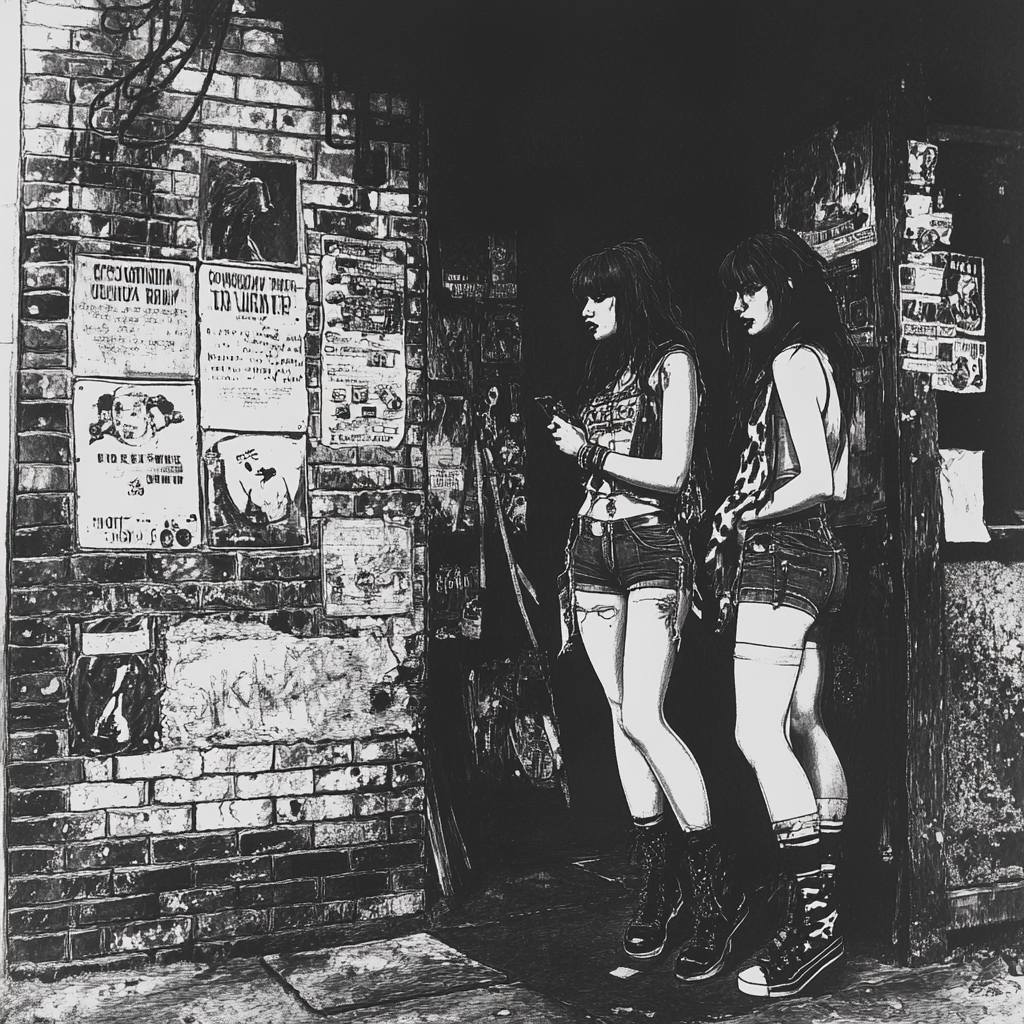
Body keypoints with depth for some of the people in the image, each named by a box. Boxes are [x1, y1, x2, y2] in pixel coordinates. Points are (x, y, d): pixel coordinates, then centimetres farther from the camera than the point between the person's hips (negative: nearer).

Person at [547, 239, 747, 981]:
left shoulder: (672, 362, -2)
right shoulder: (603, 370, 18)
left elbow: (672, 472, -11)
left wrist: (590, 451, -7)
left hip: (654, 548, -7)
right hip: (594, 549, 7)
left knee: (642, 717, -16)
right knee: (622, 719, 4)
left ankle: (718, 892, -3)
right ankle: (660, 884, 13)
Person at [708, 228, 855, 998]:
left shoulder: (791, 360, -10)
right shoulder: (822, 359, 18)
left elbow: (815, 481, -19)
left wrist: (743, 519, -8)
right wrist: (741, 533, 13)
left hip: (782, 551, -11)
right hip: (814, 552, 11)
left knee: (757, 734, -13)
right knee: (803, 729, 12)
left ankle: (814, 919, -11)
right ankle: (825, 902, 18)